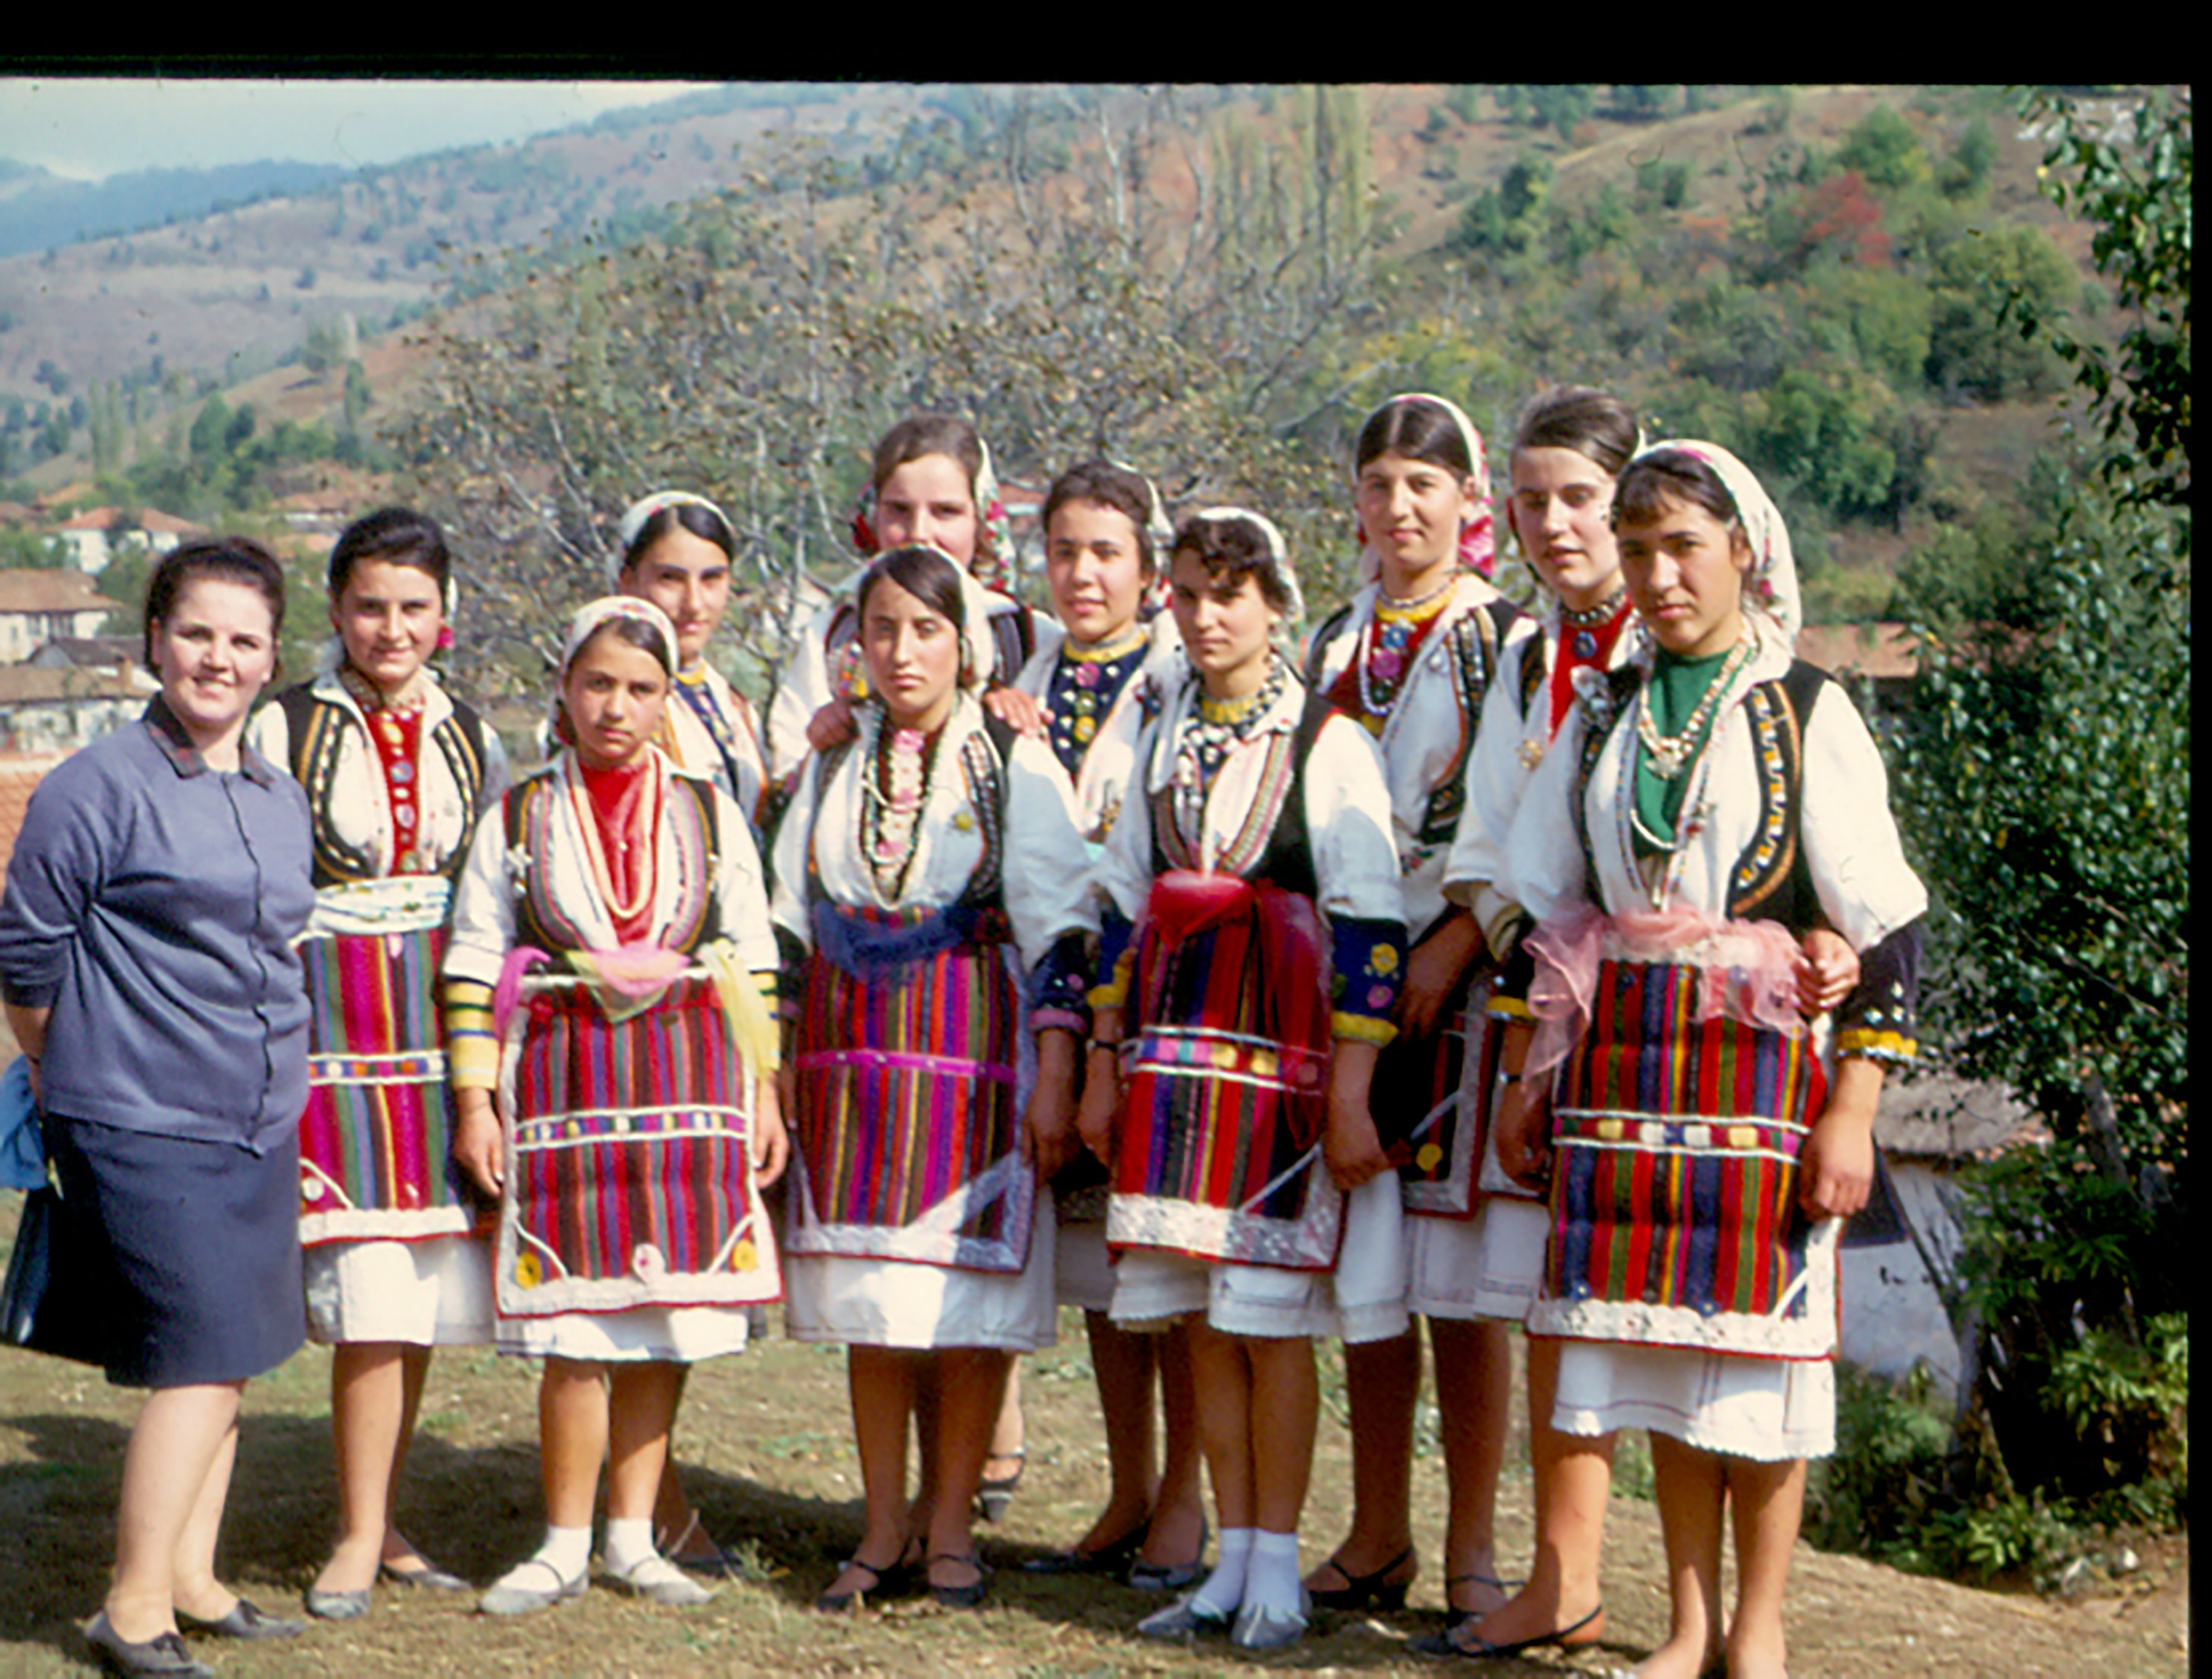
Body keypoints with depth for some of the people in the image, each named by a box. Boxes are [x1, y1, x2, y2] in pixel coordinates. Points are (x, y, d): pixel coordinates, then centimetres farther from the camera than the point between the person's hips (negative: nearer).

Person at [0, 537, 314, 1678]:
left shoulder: (283, 800, 12)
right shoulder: (98, 787, -9)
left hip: (260, 1129, 7)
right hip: (140, 1125, -7)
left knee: (226, 1358, 11)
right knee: (200, 1357, -11)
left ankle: (190, 1579, 22)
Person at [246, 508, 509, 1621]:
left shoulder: (469, 735, 13)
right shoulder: (285, 729, 1)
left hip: (446, 1027, 4)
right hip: (336, 1023, -4)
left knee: (423, 1298, 5)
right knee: (370, 1291, -11)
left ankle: (381, 1525, 17)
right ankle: (361, 1538, 0)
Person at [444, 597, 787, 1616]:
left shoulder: (711, 815, 9)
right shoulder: (519, 820, 5)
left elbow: (754, 959, 11)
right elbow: (474, 965, 5)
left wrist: (764, 1092, 7)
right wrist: (475, 1099, -2)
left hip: (693, 1084, 2)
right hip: (564, 1080, -2)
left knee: (666, 1323, 5)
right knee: (577, 1328, -3)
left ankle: (633, 1538, 16)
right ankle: (564, 1545, 9)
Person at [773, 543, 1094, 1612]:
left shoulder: (1017, 763, 0)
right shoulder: (833, 763, 13)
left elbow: (1058, 926, -4)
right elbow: (788, 920, 15)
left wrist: (1055, 1074, -10)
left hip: (975, 1050, -4)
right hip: (851, 1050, 4)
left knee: (971, 1288, -2)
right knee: (866, 1292, 5)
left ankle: (950, 1526, 9)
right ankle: (885, 1529, 14)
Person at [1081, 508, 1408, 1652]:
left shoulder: (1329, 745, -5)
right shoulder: (1163, 742, 13)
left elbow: (1369, 930, -9)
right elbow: (1123, 904, 16)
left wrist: (1351, 1095, -13)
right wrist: (1104, 1066, 13)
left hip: (1283, 1050, -5)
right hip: (1174, 1051, 5)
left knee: (1271, 1320, -2)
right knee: (1204, 1321, 7)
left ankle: (1277, 1565, 8)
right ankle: (1231, 1559, 16)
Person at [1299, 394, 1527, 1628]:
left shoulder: (1511, 644, -3)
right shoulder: (1338, 642, 15)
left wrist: (1452, 947, -18)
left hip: (1461, 980, -5)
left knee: (1461, 1268, -4)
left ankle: (1473, 1547, 6)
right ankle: (1377, 1538, 17)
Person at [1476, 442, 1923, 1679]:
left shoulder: (1807, 714, -3)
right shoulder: (1603, 717, 11)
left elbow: (1889, 933, -5)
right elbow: (1548, 912, 16)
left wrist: (1852, 1111, -11)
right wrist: (1524, 1079, 12)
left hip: (1763, 1056, -4)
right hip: (1622, 1055, 4)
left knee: (1758, 1338, -1)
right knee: (1656, 1341, 6)